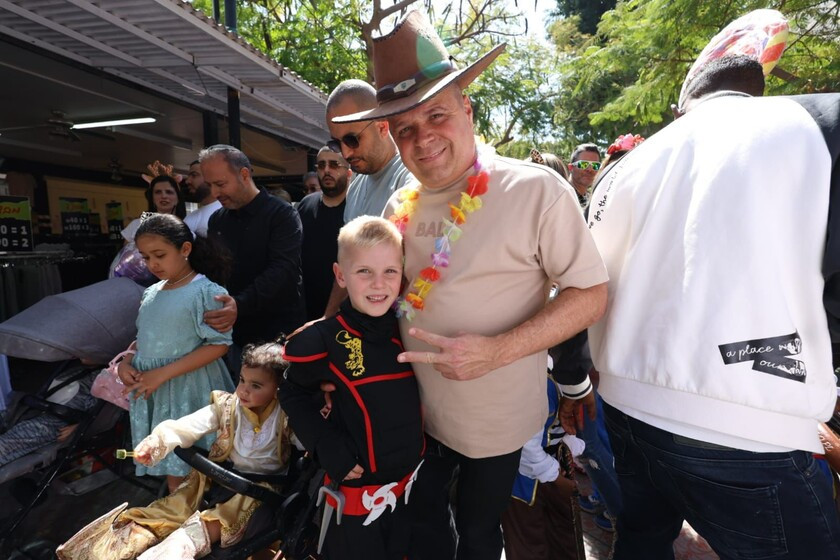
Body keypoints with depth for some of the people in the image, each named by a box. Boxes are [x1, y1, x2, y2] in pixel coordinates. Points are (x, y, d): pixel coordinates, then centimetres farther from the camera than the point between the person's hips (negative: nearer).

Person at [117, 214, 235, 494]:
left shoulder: (206, 291, -15)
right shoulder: (151, 293, 8)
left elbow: (219, 345, -18)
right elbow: (144, 337, 20)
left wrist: (163, 374, -20)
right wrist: (126, 362, 0)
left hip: (188, 391, -7)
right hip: (150, 392, 7)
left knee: (192, 470, 4)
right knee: (169, 467, 19)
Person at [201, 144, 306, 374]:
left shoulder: (282, 214, -8)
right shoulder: (216, 220, 11)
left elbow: (284, 269, -22)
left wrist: (240, 305, -33)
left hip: (279, 335, -5)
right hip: (234, 333, 5)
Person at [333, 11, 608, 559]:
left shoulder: (535, 190, -20)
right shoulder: (401, 205, -3)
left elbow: (591, 294, -18)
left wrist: (498, 350, -29)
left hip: (495, 421, -4)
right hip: (417, 410, 4)